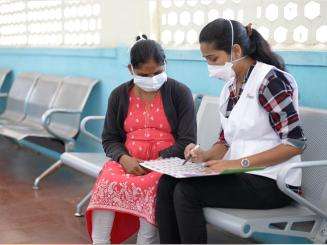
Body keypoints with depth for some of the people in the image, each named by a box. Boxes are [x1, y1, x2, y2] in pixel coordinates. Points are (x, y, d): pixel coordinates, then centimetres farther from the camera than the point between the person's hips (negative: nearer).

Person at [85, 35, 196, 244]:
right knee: (106, 183, -29)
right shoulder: (119, 95, 12)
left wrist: (158, 162, -17)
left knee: (148, 186, -34)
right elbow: (109, 139, 12)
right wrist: (123, 158, -10)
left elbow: (187, 141, -3)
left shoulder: (180, 93, 2)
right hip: (128, 162, 3)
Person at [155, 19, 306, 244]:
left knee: (186, 192, -21)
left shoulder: (270, 80, -13)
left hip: (271, 183, -8)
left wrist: (240, 162, -20)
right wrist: (205, 156, -4)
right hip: (237, 175, 8)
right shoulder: (230, 88, 12)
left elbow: (295, 143, -17)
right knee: (167, 183, -9)